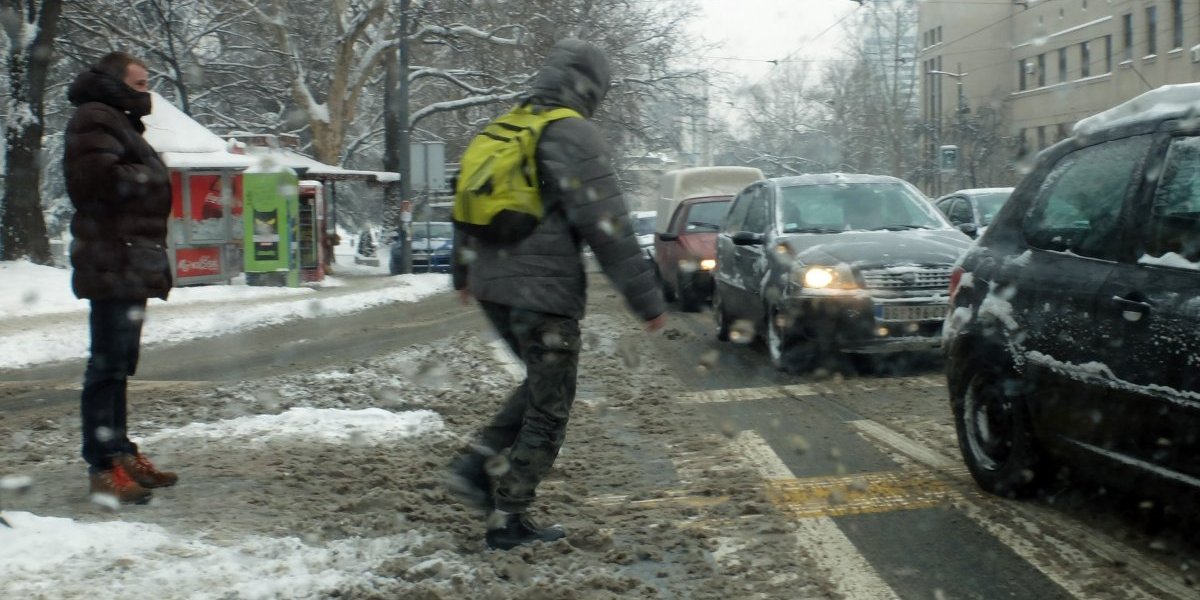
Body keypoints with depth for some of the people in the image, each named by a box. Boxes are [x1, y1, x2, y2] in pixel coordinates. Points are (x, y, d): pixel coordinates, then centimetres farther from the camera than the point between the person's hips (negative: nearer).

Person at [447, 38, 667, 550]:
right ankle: (509, 522, 10)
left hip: (492, 287, 8)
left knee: (540, 385, 24)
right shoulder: (574, 135, -12)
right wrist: (646, 300, -13)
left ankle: (476, 464, 13)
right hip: (544, 292, -8)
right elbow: (607, 228, -17)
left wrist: (464, 272, 38)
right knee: (548, 409, 5)